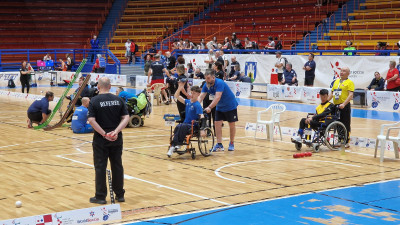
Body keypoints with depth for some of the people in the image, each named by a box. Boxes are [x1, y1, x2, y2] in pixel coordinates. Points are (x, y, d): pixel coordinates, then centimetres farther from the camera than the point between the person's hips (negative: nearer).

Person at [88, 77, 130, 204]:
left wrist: (104, 134, -15)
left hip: (100, 140, -3)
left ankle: (100, 197, 9)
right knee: (117, 166, 12)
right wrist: (116, 131, -13)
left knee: (100, 167, 4)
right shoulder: (118, 100, 2)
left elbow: (91, 120, -17)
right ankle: (120, 195, 19)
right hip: (116, 139, 3)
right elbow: (126, 118, -5)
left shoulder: (94, 101, -8)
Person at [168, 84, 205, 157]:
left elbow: (202, 117, -19)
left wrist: (202, 129, -31)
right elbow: (177, 96, 14)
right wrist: (179, 88, -4)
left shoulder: (197, 105, -10)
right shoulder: (187, 102, 11)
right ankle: (176, 145, -35)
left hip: (194, 127, -5)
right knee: (178, 127, -29)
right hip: (186, 124, 5)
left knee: (182, 127, -35)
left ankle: (174, 145, -31)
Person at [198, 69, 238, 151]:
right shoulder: (206, 85, -11)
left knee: (232, 124, 3)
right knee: (217, 124, -4)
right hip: (219, 107, 6)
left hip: (230, 106, -6)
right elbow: (201, 96, -18)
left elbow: (217, 97, -40)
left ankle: (232, 144, 18)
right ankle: (219, 145, -1)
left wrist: (209, 107, -49)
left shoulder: (219, 83, -31)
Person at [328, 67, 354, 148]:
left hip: (345, 106, -6)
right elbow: (332, 93, 20)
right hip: (336, 105, 6)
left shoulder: (350, 82, -4)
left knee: (346, 125, -2)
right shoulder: (336, 81, 16)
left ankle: (346, 142, 5)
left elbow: (351, 95, -14)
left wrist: (344, 104, -25)